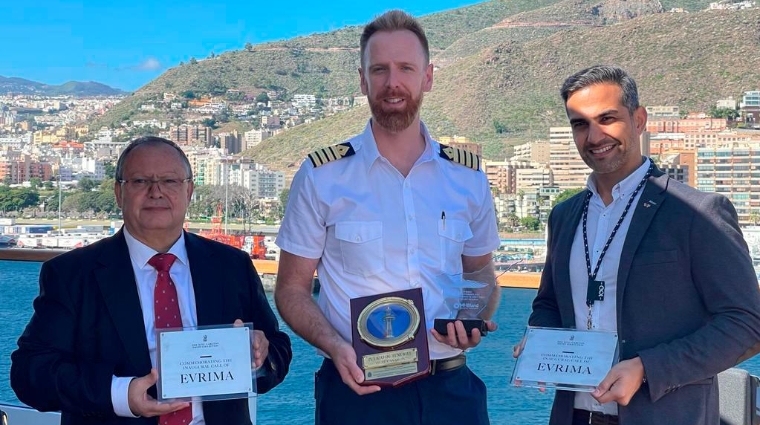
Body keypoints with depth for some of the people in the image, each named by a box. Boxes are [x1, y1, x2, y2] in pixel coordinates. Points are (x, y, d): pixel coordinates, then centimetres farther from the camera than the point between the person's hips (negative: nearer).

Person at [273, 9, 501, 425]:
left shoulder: (467, 177, 3)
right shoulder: (322, 176, -4)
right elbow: (292, 288, 0)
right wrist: (335, 347, -17)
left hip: (449, 388, 2)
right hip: (359, 389, -2)